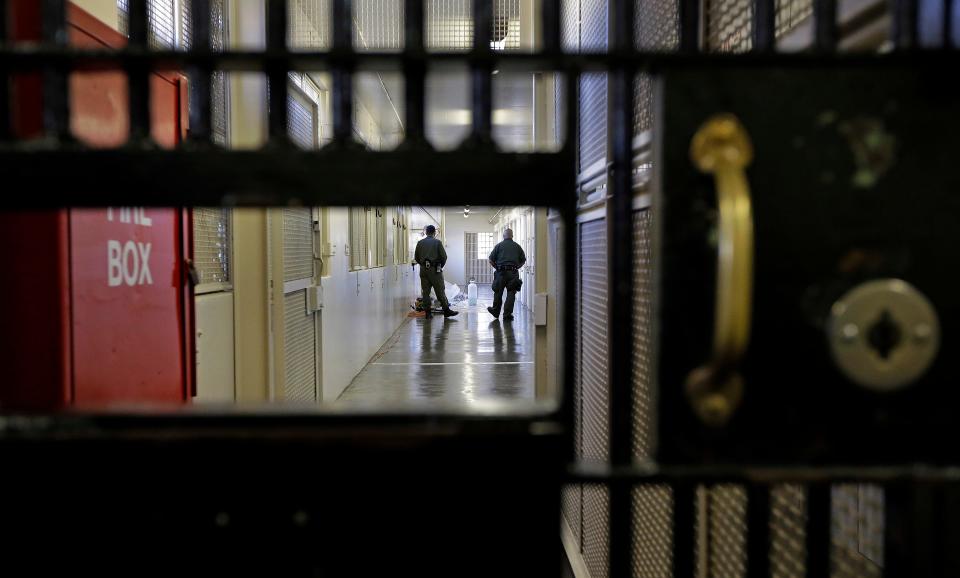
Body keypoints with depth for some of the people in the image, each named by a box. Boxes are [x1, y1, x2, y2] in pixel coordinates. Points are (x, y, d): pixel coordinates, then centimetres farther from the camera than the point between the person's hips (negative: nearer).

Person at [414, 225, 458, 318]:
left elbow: (416, 257, 9)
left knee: (425, 291, 6)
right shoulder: (437, 242, -3)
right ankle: (446, 310, 3)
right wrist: (441, 266, 12)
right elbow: (444, 256, -5)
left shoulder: (420, 243, 6)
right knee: (440, 291, 0)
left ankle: (428, 312, 7)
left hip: (423, 269, 4)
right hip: (434, 269, -3)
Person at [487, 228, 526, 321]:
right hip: (513, 273, 1)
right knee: (511, 293, 4)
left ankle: (496, 311, 25)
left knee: (498, 292, 11)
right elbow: (523, 260, 10)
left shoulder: (499, 245, 2)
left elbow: (491, 260, 0)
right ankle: (507, 314, 2)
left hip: (501, 272, -1)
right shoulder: (517, 246, 8)